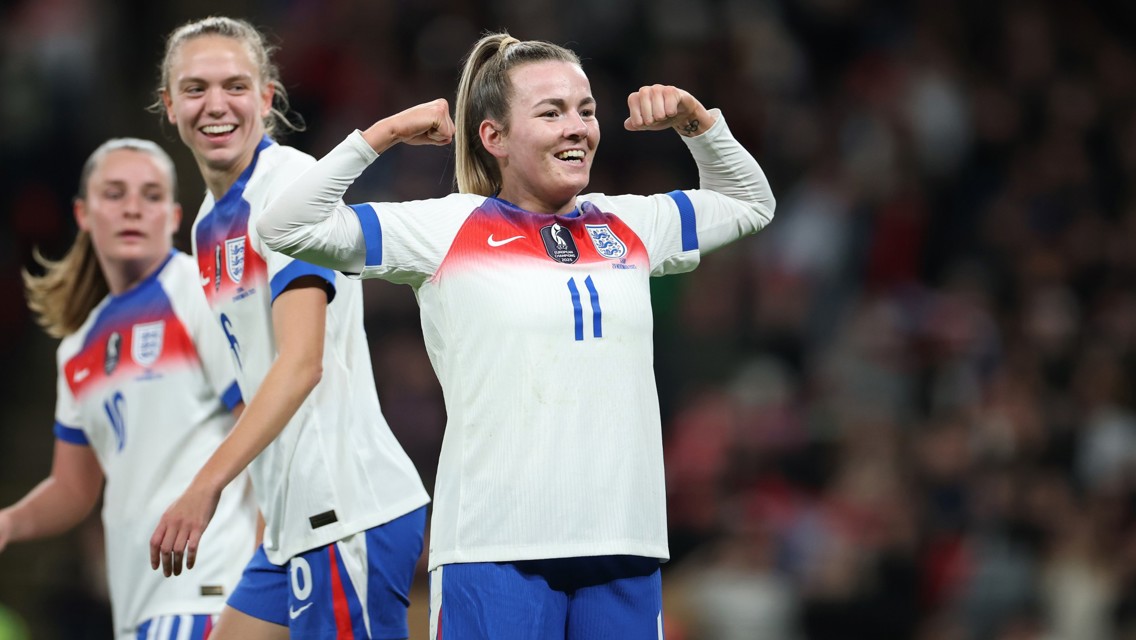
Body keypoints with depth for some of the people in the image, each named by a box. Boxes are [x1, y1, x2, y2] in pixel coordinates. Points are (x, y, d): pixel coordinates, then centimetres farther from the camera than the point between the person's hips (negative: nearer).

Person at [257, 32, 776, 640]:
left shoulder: (629, 226, 15)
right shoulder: (447, 229, 2)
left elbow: (750, 204, 32)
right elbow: (286, 228, -3)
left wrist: (697, 121, 16)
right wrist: (382, 134, -5)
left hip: (623, 551, 4)